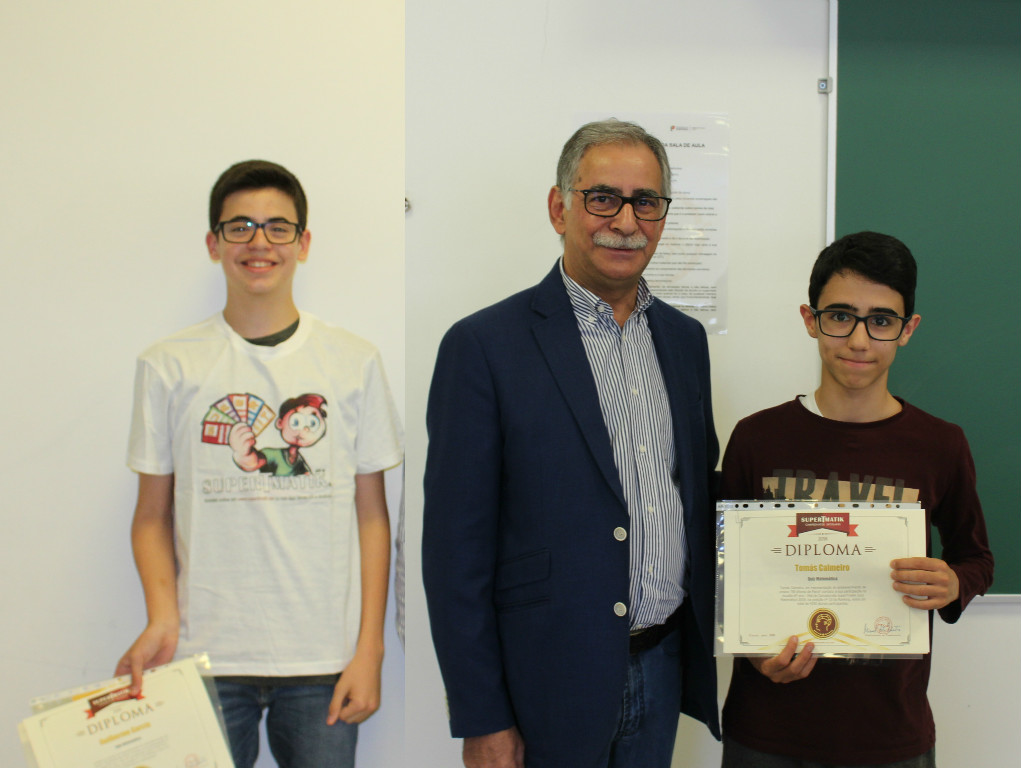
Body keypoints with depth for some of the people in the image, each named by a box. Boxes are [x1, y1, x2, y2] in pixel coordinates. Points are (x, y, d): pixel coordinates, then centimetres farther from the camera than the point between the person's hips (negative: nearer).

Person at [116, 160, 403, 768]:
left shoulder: (355, 361, 4)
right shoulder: (169, 365, 4)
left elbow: (371, 513, 5)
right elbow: (153, 515, 6)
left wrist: (370, 650, 0)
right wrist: (163, 616, -10)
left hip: (325, 658, 0)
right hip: (207, 655, 0)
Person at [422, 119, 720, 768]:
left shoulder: (684, 337, 7)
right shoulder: (485, 345, -12)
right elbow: (455, 549, -12)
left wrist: (707, 641, 9)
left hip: (665, 664, 5)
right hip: (555, 681, -5)